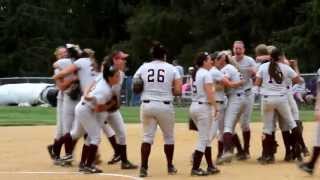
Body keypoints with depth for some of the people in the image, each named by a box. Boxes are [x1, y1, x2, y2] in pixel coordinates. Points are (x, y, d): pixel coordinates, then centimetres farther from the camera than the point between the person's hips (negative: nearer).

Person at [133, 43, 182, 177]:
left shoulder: (143, 67, 4)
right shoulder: (172, 69, 0)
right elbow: (178, 91, -4)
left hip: (147, 105, 1)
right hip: (165, 106, -1)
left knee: (147, 136, 7)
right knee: (169, 137, 16)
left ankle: (143, 168, -3)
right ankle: (170, 166, 26)